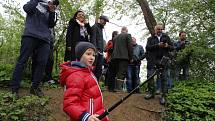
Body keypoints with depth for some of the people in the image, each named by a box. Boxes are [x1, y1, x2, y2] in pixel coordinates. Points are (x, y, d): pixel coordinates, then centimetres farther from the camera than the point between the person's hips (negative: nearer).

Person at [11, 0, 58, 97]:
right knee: (22, 61, -6)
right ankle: (14, 88, -5)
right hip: (30, 35, -3)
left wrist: (52, 12, -1)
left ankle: (35, 87, 2)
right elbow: (26, 8, -4)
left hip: (45, 38, 4)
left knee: (42, 63, -7)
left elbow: (51, 25, 11)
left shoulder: (49, 11, 22)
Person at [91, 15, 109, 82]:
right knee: (93, 68, -9)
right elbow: (93, 39, -12)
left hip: (100, 52, 9)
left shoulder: (101, 28, 26)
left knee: (99, 70, 4)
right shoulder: (95, 27, 0)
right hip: (96, 51, -8)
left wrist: (102, 51, 13)